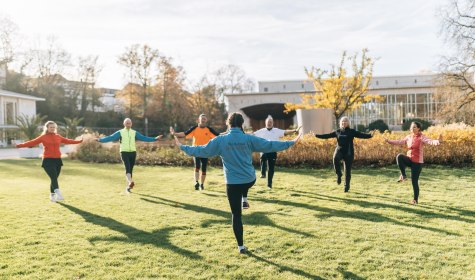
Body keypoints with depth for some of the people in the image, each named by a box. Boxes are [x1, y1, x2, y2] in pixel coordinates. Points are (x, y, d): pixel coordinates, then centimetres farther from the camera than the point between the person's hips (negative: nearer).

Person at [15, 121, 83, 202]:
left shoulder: (58, 137, 13)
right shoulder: (43, 137, 2)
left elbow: (68, 141, 22)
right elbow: (32, 142, -4)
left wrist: (79, 141, 24)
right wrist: (20, 145, -14)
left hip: (57, 160, 4)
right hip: (48, 160, -4)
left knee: (54, 178, 8)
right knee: (54, 177, -17)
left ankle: (52, 196, 19)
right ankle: (58, 193, -26)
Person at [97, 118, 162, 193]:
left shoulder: (134, 133, 13)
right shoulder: (120, 132, 5)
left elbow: (144, 138, 10)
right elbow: (110, 137, -3)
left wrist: (155, 139, 5)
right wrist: (100, 140, -17)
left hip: (133, 152, 3)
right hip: (124, 153, -3)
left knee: (130, 169, 4)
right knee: (127, 167, -22)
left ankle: (127, 187, 12)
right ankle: (130, 182, -41)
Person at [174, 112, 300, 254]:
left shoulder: (220, 140, -7)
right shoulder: (249, 138, -7)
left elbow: (202, 151, 0)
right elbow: (269, 145, -4)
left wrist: (183, 147, 14)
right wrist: (290, 143, 7)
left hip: (232, 183, -1)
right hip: (250, 180, 1)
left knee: (236, 215, 10)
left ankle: (241, 246, 13)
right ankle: (244, 199, 30)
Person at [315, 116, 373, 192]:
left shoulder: (352, 131, 3)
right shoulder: (337, 131, 10)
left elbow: (361, 135, -7)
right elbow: (327, 135, 13)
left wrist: (370, 135, -24)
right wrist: (317, 135, 7)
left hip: (348, 153, -1)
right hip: (339, 151, 1)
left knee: (347, 171, 0)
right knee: (335, 158, -34)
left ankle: (347, 186, 16)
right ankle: (339, 174, -12)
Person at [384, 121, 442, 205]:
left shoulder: (422, 137, -9)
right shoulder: (408, 137, 8)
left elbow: (430, 141, -25)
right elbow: (399, 142, 19)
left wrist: (438, 141, -46)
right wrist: (388, 141, 15)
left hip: (417, 162, -5)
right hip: (409, 159, 5)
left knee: (414, 181, -3)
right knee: (399, 156, -27)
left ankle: (415, 199, 14)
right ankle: (403, 176, -13)